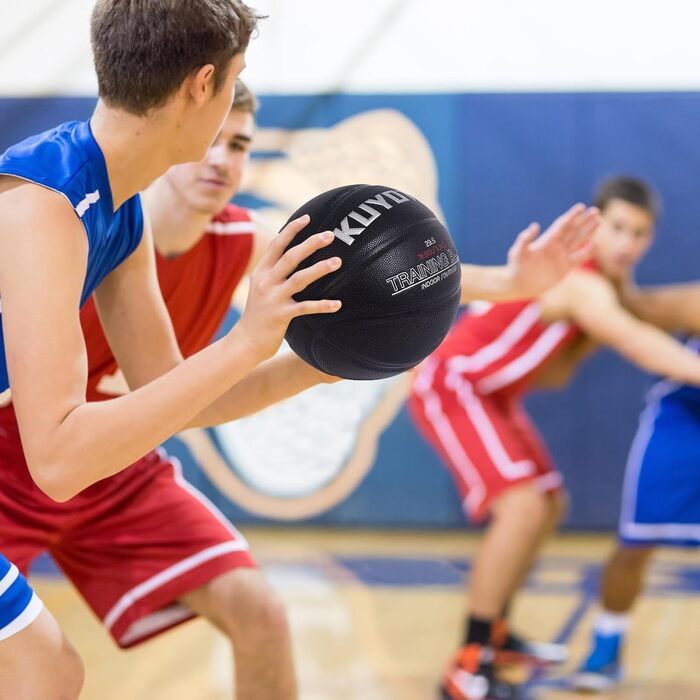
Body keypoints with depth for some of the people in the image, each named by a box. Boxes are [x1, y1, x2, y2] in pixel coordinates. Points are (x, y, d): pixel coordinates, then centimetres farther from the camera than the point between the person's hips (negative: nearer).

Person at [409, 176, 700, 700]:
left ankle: (494, 635, 33)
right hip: (451, 385, -11)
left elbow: (550, 374, 8)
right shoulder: (581, 282, -27)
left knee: (549, 505, 20)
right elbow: (634, 340, -45)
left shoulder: (604, 283, 3)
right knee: (523, 507, -24)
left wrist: (590, 336, -9)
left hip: (492, 394, 11)